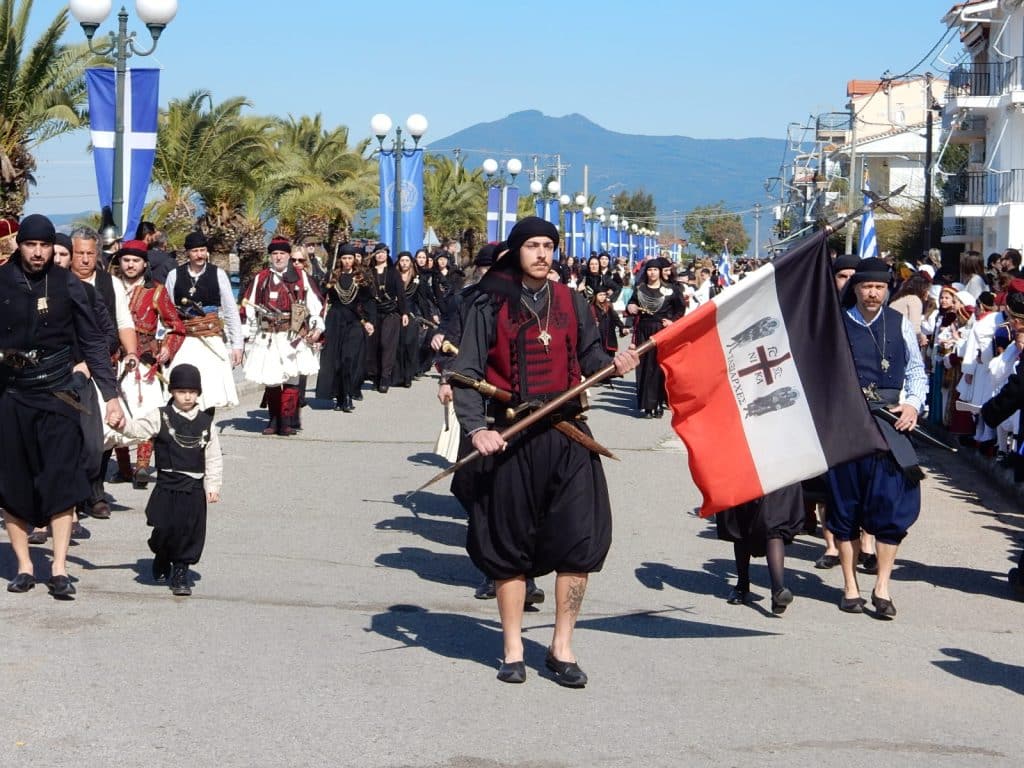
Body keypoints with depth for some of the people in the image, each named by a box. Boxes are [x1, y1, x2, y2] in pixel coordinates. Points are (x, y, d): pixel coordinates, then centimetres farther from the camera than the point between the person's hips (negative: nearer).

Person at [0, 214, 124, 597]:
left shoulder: (67, 285, -1)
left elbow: (93, 342, 3)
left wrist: (111, 396, -2)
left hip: (57, 393, -1)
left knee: (61, 477, -8)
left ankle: (59, 568, -7)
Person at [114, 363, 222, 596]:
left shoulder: (206, 422, 5)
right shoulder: (161, 417, 1)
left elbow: (214, 458, 7)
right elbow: (139, 428, -11)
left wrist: (213, 486, 2)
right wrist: (123, 425, -32)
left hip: (195, 488, 1)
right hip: (167, 486, -1)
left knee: (191, 531, 0)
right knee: (164, 528, -1)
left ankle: (181, 570, 15)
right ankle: (162, 560, 29)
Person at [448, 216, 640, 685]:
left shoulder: (571, 303, 11)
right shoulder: (490, 304, 0)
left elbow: (588, 356, 15)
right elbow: (466, 372, -3)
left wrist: (613, 365, -7)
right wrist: (476, 428, -16)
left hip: (567, 435, 3)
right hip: (511, 436, -3)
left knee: (579, 541, -3)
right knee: (510, 545, 4)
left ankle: (562, 648, 10)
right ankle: (513, 651, 16)